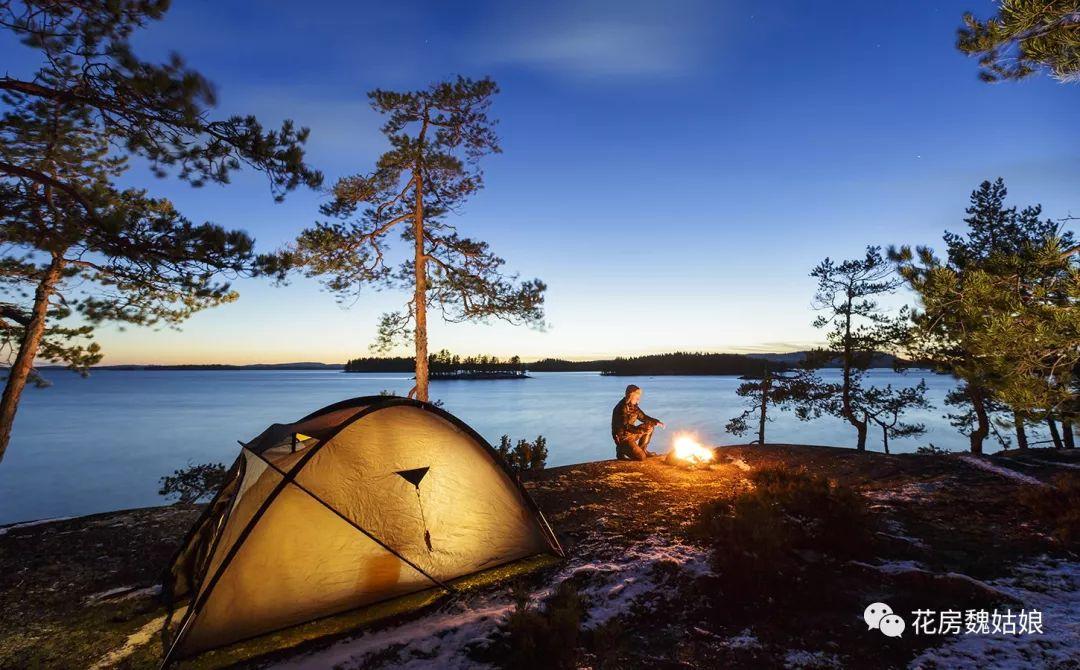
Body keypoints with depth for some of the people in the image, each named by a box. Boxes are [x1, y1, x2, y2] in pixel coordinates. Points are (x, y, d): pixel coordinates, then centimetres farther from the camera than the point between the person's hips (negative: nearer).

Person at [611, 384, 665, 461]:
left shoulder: (633, 406, 5)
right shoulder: (622, 408, -23)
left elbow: (643, 417, 13)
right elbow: (626, 427, -27)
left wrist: (656, 422, -2)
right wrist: (642, 430, -32)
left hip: (631, 433, 9)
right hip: (623, 437, -9)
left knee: (650, 426, 6)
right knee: (641, 457, -18)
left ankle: (643, 449, 13)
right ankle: (622, 450, 5)